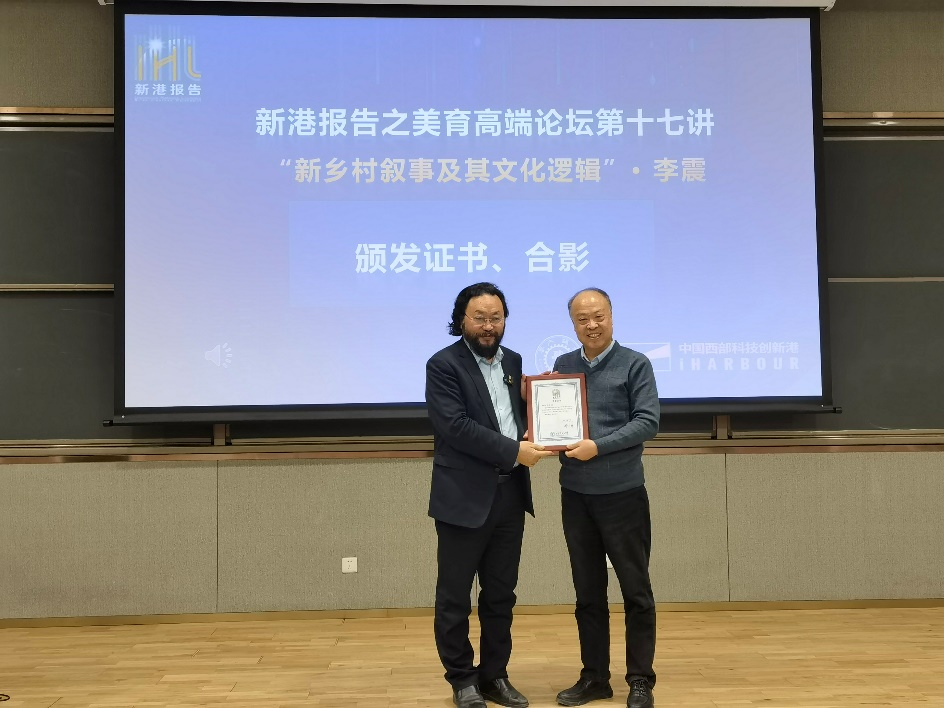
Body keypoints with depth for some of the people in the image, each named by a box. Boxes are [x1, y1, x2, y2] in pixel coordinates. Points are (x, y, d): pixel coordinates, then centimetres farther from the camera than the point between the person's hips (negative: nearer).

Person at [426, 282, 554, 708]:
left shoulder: (513, 361, 12)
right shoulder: (443, 365, -8)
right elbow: (455, 426, -18)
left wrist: (531, 436, -4)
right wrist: (513, 452, -19)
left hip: (509, 495, 6)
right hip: (464, 498, -6)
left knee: (501, 594, 14)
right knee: (454, 597, 5)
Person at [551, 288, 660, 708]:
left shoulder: (635, 365, -3)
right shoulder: (562, 366, 9)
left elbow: (647, 422, -10)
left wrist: (598, 446, -19)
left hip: (622, 494, -4)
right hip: (575, 496, 4)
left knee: (636, 591, 4)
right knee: (588, 591, 11)